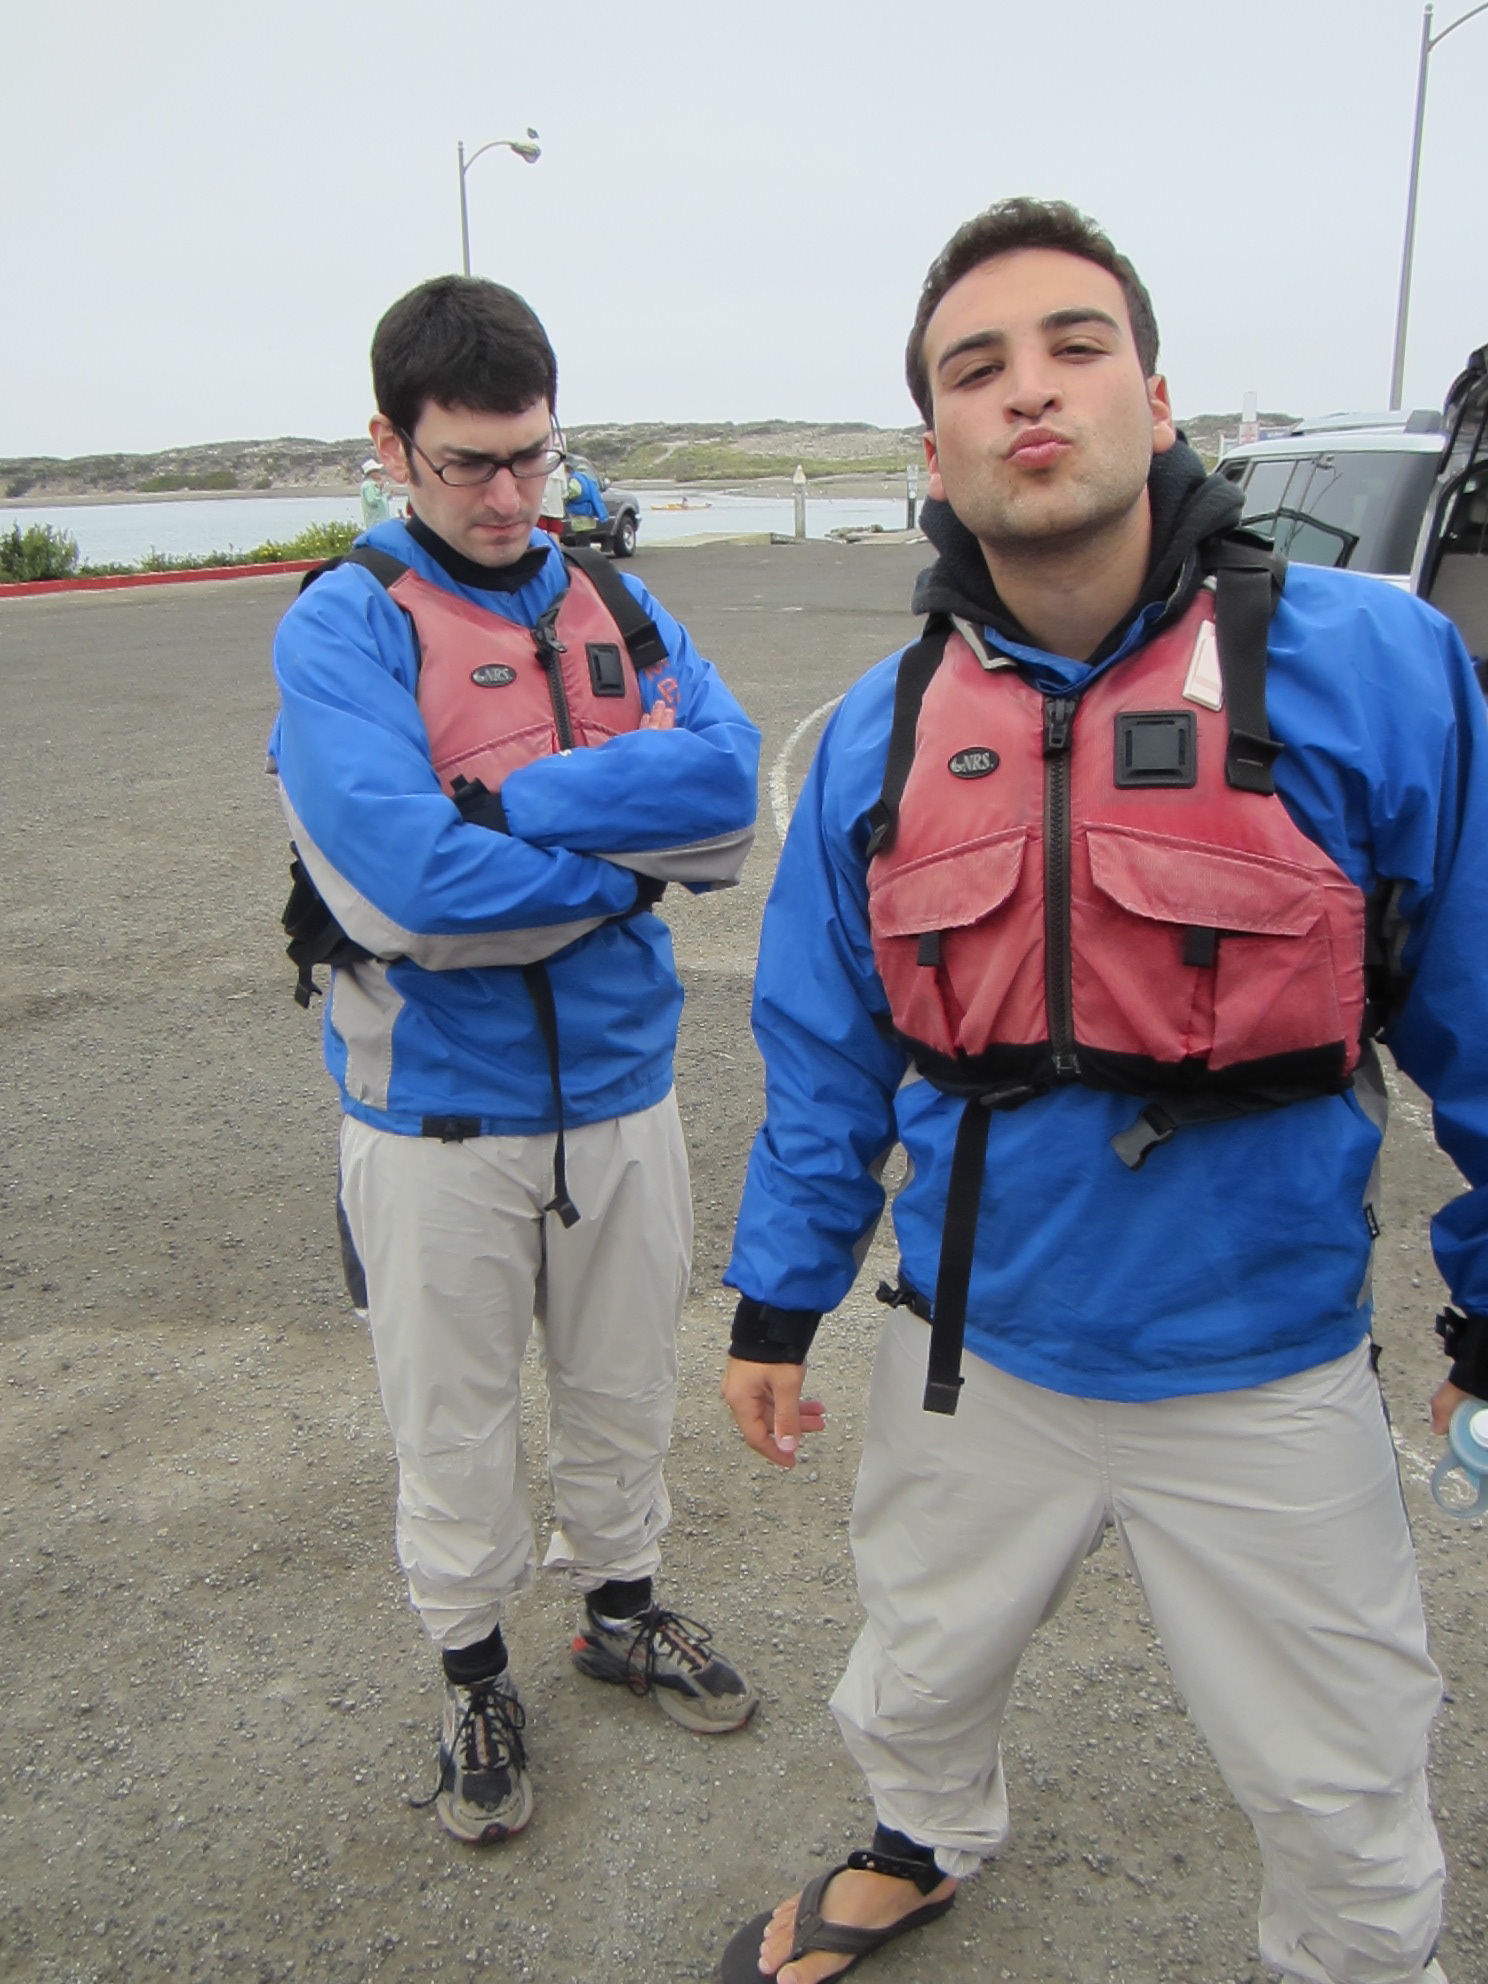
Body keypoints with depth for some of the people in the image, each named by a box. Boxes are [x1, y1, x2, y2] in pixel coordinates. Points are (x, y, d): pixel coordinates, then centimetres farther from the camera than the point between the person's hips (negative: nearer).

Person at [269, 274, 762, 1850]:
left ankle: (621, 1610, 46)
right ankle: (473, 1674, 38)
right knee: (453, 1421, 14)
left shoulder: (614, 605, 3)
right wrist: (624, 859, -15)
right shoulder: (342, 629, -12)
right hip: (436, 1113, -3)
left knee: (622, 1387, 21)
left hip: (621, 1087, 4)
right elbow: (403, 879, -26)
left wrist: (504, 802, -22)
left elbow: (728, 781, -14)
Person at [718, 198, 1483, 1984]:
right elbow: (826, 1056, 3)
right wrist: (777, 1304, 6)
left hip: (1263, 1374, -3)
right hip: (971, 1352, 3)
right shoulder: (878, 733, -4)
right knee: (910, 1683, 28)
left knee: (1340, 1790, 18)